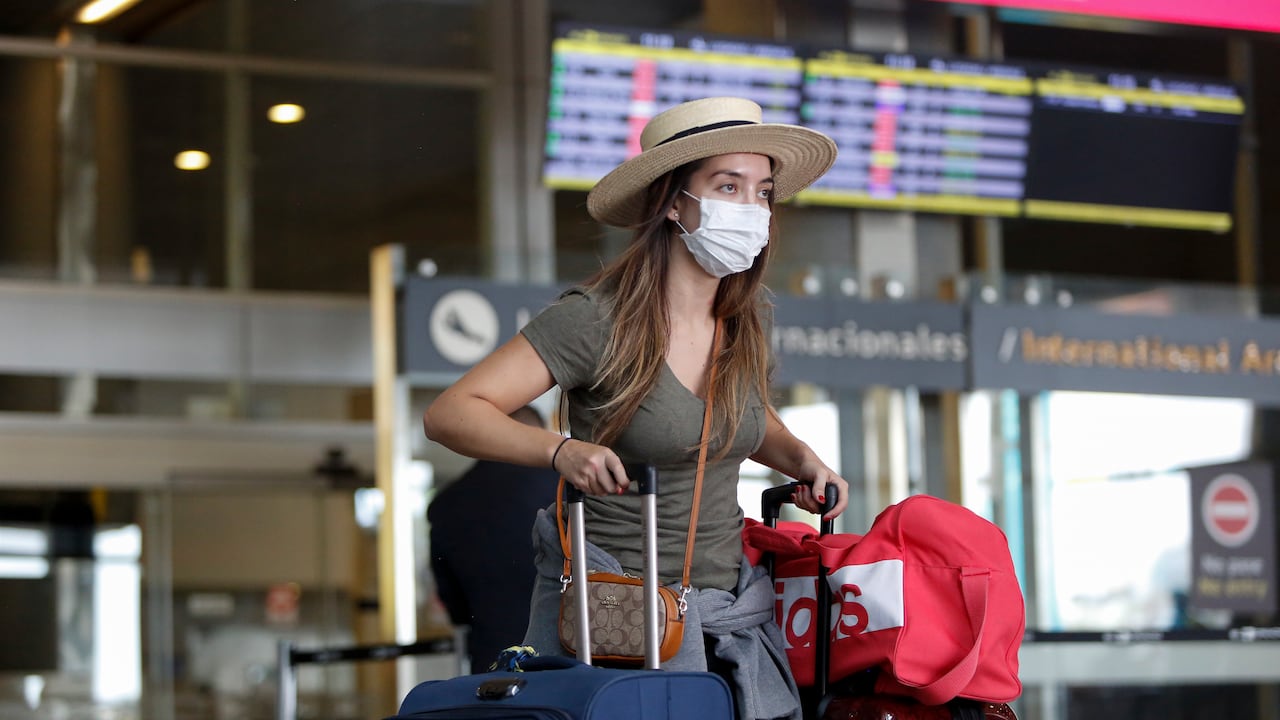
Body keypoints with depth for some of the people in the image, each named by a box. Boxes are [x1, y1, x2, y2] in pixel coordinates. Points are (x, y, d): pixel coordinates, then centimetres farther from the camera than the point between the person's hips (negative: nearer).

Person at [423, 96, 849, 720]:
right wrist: (562, 451, -32)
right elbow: (450, 413, -17)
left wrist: (800, 458, 7)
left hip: (727, 606, 5)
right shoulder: (598, 320, -14)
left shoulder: (749, 319, 5)